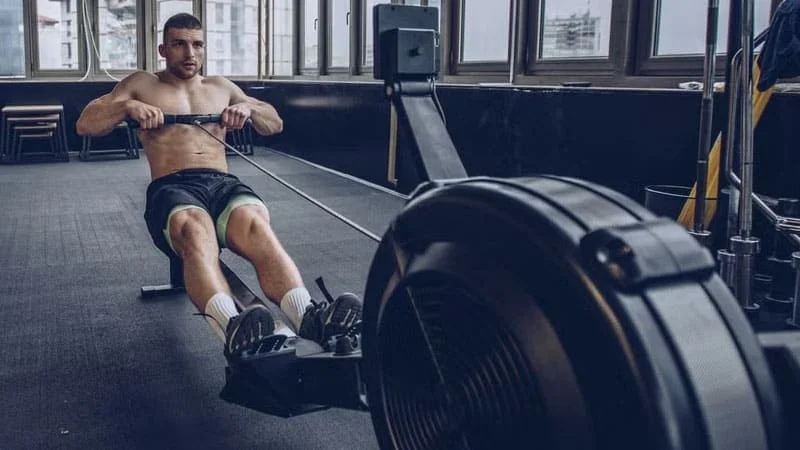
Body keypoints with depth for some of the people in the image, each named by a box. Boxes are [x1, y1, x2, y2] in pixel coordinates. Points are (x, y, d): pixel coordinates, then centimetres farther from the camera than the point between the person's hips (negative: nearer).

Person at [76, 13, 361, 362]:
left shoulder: (221, 87, 29)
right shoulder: (141, 84, 21)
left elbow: (275, 124, 29)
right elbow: (85, 124, 13)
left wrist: (248, 108, 7)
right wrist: (128, 106, -6)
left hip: (222, 183, 2)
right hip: (170, 188, -2)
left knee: (256, 225, -37)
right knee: (196, 231, -42)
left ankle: (310, 319, -60)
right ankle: (233, 331, -67)